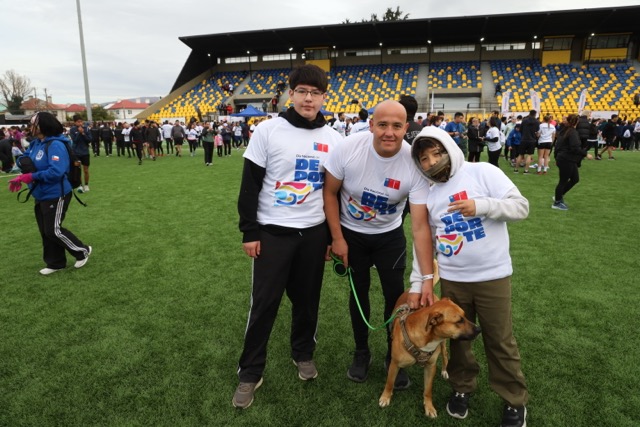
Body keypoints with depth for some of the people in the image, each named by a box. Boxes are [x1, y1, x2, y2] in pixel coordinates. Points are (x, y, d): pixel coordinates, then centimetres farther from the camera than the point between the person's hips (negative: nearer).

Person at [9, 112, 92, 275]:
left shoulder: (55, 145, -22)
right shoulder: (36, 143, 6)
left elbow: (56, 171, -30)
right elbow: (24, 159, 13)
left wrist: (32, 177, -25)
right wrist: (24, 164, -10)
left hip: (55, 195, -9)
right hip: (41, 195, 10)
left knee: (53, 231, -2)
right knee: (45, 231, 15)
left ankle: (83, 251, 18)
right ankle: (55, 263, 28)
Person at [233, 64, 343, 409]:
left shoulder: (333, 139, 4)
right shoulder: (268, 130, -6)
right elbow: (250, 184, -4)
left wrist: (333, 235, 9)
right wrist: (249, 232, -8)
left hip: (314, 233, 3)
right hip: (272, 232, -3)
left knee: (307, 298, 14)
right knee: (263, 302, 3)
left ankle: (303, 354, 37)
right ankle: (250, 372, 21)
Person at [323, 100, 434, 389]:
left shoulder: (415, 163, -26)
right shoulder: (348, 148, -26)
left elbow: (420, 226, -26)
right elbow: (329, 192, -11)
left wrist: (427, 278, -31)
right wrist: (337, 238, -11)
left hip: (389, 235, 0)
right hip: (351, 233, 0)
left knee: (396, 295, 4)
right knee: (359, 292, 12)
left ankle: (394, 356, 29)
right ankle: (361, 353, 34)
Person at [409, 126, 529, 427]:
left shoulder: (482, 172, -8)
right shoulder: (427, 196, 4)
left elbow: (521, 207, -10)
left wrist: (481, 205, -25)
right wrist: (417, 283, 4)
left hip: (492, 276, -3)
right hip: (452, 280, 4)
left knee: (500, 341, 10)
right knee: (457, 337, 16)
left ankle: (515, 401, 31)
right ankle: (462, 388, 39)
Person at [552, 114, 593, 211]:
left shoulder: (563, 130, 9)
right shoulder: (573, 132, -17)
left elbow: (557, 145, 16)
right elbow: (575, 148, -25)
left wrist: (557, 157, 24)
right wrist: (586, 154, -17)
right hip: (567, 161, -9)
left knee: (575, 179, 16)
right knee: (563, 181, 2)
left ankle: (558, 196, 22)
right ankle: (557, 203, 13)